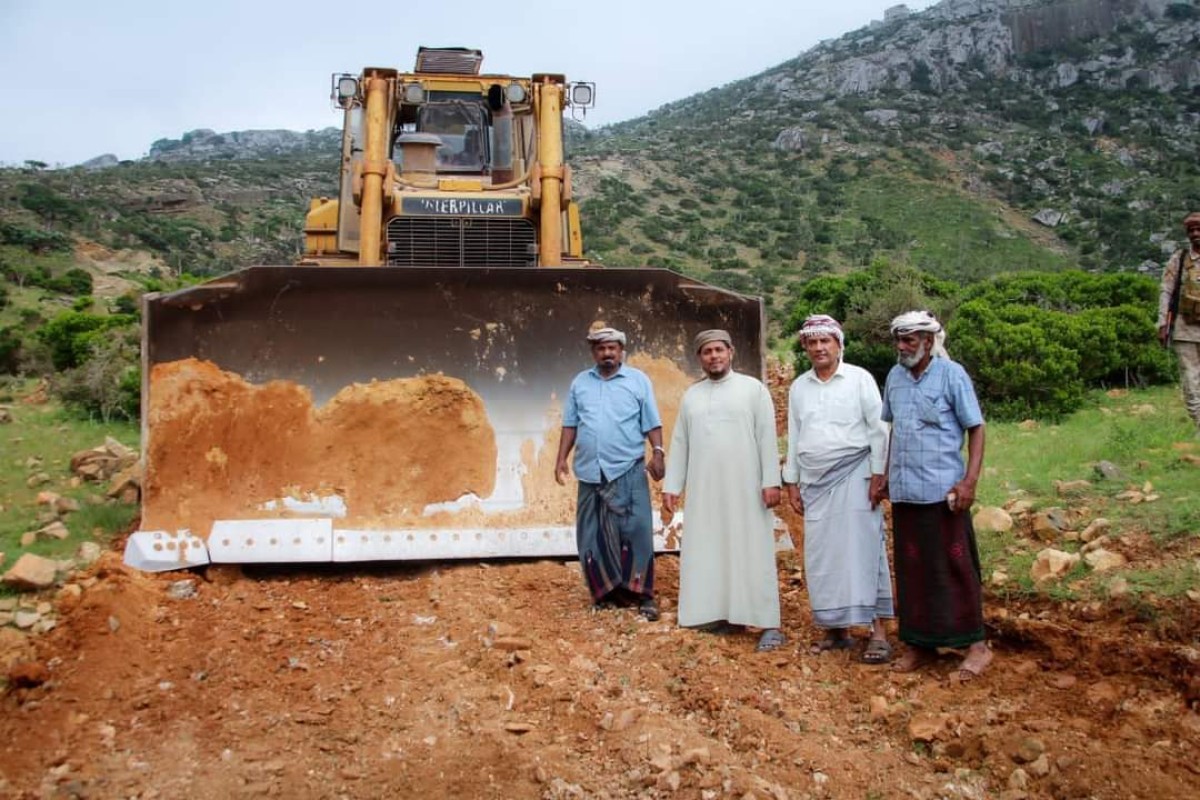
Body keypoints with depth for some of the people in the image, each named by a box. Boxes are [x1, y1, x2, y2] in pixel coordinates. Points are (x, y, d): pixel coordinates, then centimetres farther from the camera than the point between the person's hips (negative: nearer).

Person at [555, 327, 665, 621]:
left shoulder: (638, 380, 3)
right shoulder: (579, 383, 12)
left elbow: (651, 423, 1)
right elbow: (570, 425, 12)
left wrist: (657, 453, -11)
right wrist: (561, 459, 6)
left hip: (628, 470, -3)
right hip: (590, 472, 3)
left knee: (635, 532, -4)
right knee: (593, 535, 7)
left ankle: (642, 594, 4)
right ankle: (606, 592, 19)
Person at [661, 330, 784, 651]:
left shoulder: (753, 388, 1)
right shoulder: (691, 395, 12)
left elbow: (767, 438, -4)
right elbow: (679, 443, 12)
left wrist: (771, 482, -11)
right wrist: (671, 487, 7)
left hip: (745, 487, -4)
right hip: (703, 489, 4)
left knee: (753, 554, -3)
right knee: (709, 554, 5)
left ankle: (769, 625, 0)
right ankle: (722, 615, 14)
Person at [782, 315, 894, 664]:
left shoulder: (860, 379, -1)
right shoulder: (798, 387, 11)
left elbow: (878, 429, -4)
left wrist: (878, 474, -10)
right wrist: (791, 482, 11)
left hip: (854, 475, -4)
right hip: (815, 480, 5)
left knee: (863, 551, -7)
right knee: (822, 557, 5)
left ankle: (878, 631, -4)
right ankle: (836, 629, 15)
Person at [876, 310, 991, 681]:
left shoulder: (952, 374, -6)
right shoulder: (894, 377, 8)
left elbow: (976, 428, -6)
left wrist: (970, 480, -15)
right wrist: (886, 477, 14)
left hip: (942, 491, -5)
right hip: (904, 491, 5)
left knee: (953, 568, 1)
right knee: (911, 570, 11)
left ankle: (976, 644, 14)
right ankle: (920, 644, 22)